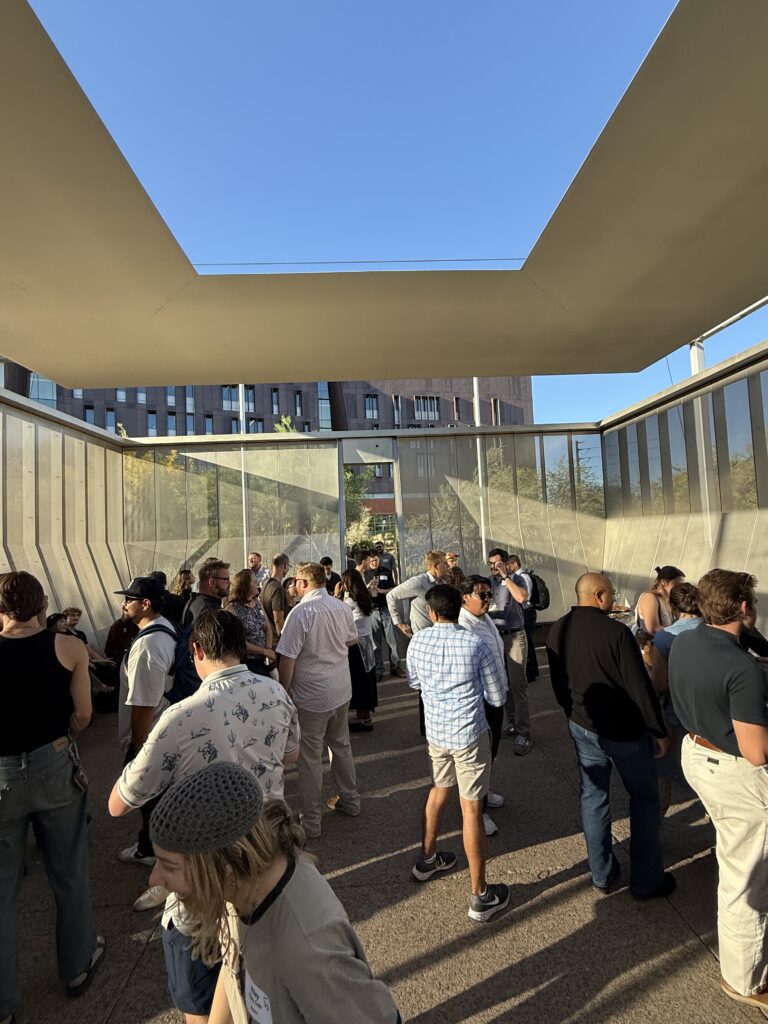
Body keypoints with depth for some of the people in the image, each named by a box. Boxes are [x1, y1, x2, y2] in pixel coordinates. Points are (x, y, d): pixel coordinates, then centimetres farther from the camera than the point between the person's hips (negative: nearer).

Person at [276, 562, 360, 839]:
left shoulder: (301, 612, -21)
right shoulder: (342, 607, -2)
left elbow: (287, 659, -19)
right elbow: (351, 640, 15)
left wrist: (284, 692, -6)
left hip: (312, 696, -6)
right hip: (342, 690, 6)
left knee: (310, 757, 8)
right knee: (341, 745, 23)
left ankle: (310, 822, 21)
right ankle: (349, 800, 39)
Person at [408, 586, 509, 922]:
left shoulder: (417, 641, -7)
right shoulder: (475, 644, -17)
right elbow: (498, 697, -7)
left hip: (435, 729, 4)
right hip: (469, 732, -4)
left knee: (439, 789, 26)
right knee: (471, 808, 6)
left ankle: (427, 859, 45)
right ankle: (480, 896, 20)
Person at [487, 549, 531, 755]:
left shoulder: (516, 579, -6)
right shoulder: (487, 582, 8)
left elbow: (522, 597, -26)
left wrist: (505, 576, -19)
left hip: (514, 637, -5)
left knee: (517, 684, -6)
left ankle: (523, 733, -1)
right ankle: (512, 723, 23)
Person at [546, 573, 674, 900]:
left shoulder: (557, 631, -5)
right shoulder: (615, 632, -25)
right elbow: (640, 687, -20)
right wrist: (659, 731, -7)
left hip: (581, 726, 5)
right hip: (624, 730, -5)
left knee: (593, 796, 17)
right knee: (644, 799, 16)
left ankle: (602, 875, 30)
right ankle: (646, 881, 28)